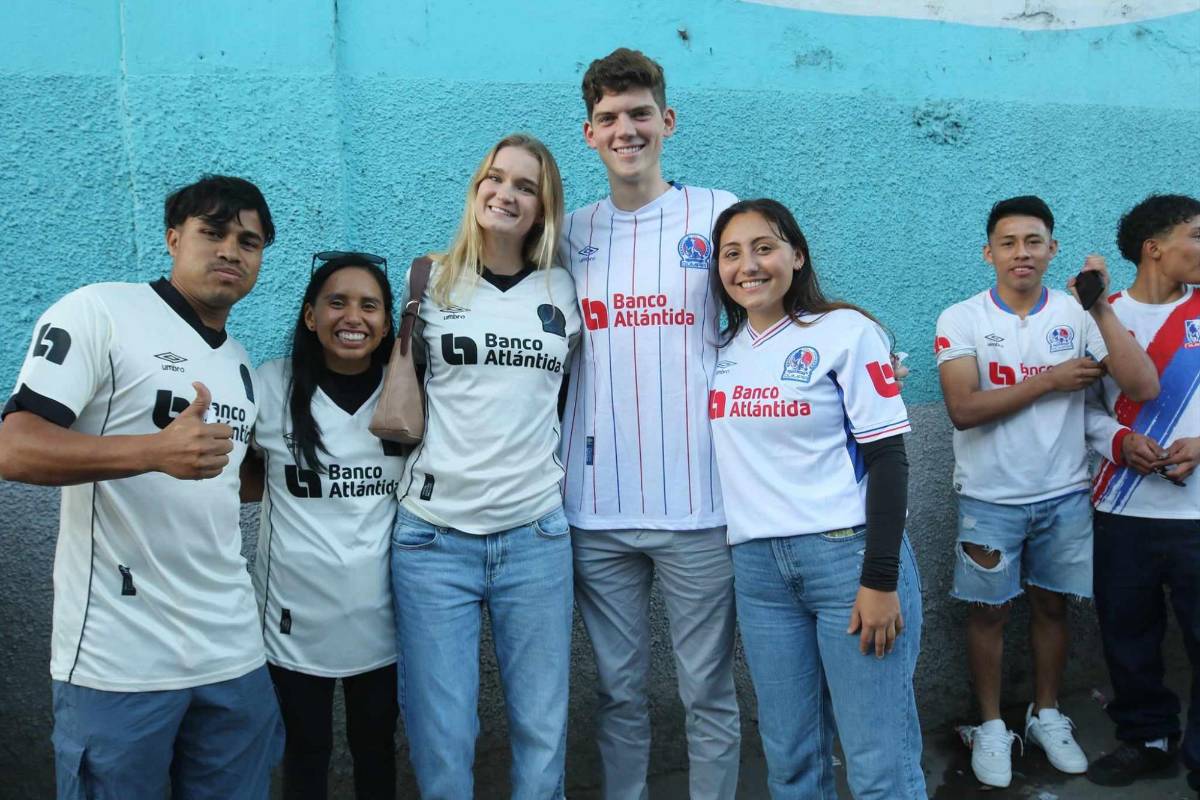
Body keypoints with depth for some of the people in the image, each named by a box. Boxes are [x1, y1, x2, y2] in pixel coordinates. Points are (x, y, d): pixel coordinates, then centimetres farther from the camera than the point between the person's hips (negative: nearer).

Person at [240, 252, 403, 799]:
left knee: (376, 746, 19)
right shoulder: (271, 386, -6)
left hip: (379, 611, 2)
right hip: (297, 611, -1)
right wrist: (277, 483, -9)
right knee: (305, 750, 16)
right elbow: (238, 478, 6)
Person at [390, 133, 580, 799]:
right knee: (440, 740, 2)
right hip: (434, 537, -1)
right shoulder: (431, 282, 3)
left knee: (543, 732, 8)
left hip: (536, 536, 2)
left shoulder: (562, 291, 8)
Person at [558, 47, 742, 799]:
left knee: (708, 691, 9)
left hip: (698, 504, -2)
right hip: (597, 509, 2)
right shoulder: (571, 234, 9)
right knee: (619, 690, 14)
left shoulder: (717, 212, 3)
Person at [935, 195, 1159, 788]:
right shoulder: (961, 320, -8)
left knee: (1051, 604, 14)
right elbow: (963, 409, -19)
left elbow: (1144, 387, -13)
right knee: (990, 610, 8)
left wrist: (1102, 309, -17)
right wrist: (1050, 380, -15)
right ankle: (991, 725, 24)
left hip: (1064, 494, 2)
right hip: (991, 498, -2)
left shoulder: (1077, 315, -3)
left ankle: (1047, 715, 33)